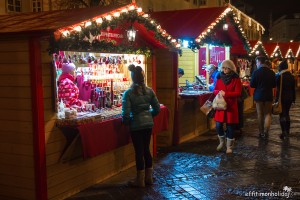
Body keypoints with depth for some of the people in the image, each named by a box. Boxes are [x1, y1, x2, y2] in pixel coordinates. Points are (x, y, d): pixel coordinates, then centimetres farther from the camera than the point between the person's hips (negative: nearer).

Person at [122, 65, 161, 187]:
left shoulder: (128, 93, -15)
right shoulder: (149, 91, -2)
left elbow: (126, 113, -18)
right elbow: (157, 108, 2)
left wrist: (126, 122, 1)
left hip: (136, 126, -4)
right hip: (148, 124, 4)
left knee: (139, 151, 6)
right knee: (146, 149, 17)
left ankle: (140, 180, 18)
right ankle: (149, 177, 28)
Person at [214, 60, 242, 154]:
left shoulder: (236, 79, -6)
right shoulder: (219, 78, 5)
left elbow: (238, 93, -10)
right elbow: (215, 90, 9)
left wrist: (226, 94, -21)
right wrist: (219, 92, -14)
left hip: (231, 106, -3)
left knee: (230, 126, 4)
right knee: (218, 125, 0)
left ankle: (229, 146, 18)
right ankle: (222, 141, 27)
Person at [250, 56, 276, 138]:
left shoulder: (256, 72, -14)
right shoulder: (271, 72, -5)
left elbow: (252, 85, -9)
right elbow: (274, 85, 4)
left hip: (258, 95, -1)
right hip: (269, 95, 1)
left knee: (260, 114, 11)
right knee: (268, 113, 10)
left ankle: (261, 132, 17)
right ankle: (266, 131, -4)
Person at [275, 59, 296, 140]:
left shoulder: (280, 77, -13)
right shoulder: (292, 77, 5)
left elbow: (278, 89, -13)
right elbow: (293, 89, 9)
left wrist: (276, 99, -10)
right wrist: (293, 98, 16)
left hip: (282, 98, -6)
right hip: (289, 98, 6)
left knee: (282, 115, -2)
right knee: (287, 114, 16)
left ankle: (284, 132, -9)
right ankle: (287, 131, 22)